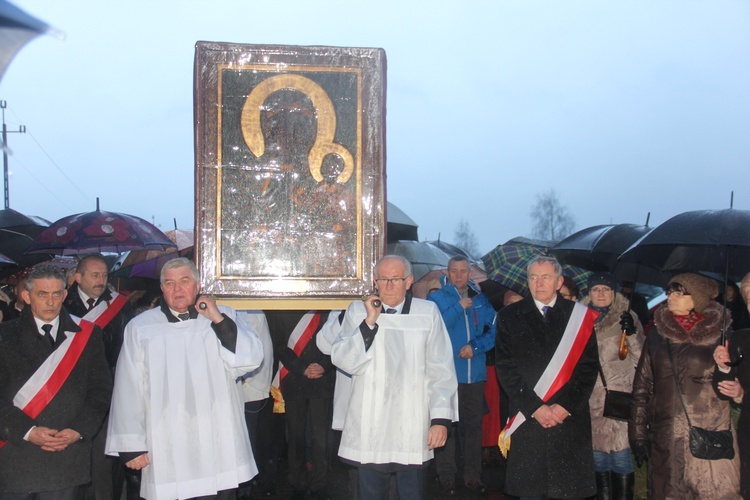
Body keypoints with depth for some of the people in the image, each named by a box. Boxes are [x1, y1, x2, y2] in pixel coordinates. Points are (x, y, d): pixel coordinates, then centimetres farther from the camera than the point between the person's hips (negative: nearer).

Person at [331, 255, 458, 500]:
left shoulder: (428, 312, 2)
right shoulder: (358, 310, 5)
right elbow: (343, 361, -3)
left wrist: (441, 418, -2)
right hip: (369, 426, 1)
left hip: (412, 427, -1)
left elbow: (441, 370, 2)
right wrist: (369, 323, -11)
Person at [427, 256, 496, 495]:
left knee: (473, 425, 10)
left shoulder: (480, 300, 10)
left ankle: (473, 475, 21)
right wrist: (459, 307, -16)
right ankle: (447, 476, 11)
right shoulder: (436, 298, 0)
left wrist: (475, 346, -8)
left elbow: (493, 331, 8)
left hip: (475, 374, 4)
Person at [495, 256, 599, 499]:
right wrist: (534, 407, -8)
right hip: (526, 420, 0)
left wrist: (565, 406, -8)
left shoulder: (580, 316, 5)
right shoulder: (510, 316, 5)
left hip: (570, 418, 0)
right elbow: (506, 369, 0)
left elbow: (589, 366, 1)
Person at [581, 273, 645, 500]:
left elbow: (642, 359, -4)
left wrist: (632, 334, -19)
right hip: (592, 399, 3)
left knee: (621, 455, -5)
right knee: (598, 455, 9)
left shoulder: (627, 317, 1)